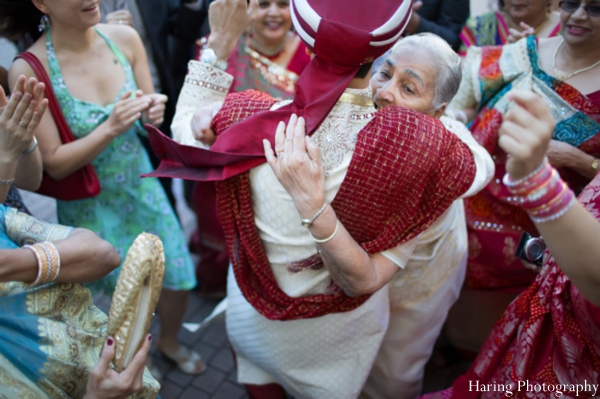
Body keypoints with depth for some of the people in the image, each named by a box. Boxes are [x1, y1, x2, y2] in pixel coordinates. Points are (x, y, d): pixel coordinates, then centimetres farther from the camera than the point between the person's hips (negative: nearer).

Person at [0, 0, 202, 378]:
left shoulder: (124, 38, -10)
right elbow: (55, 164, -16)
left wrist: (154, 111, -19)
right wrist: (111, 127, -28)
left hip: (143, 187, 4)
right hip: (92, 208, -3)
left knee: (178, 280, 12)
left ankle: (169, 340, 45)